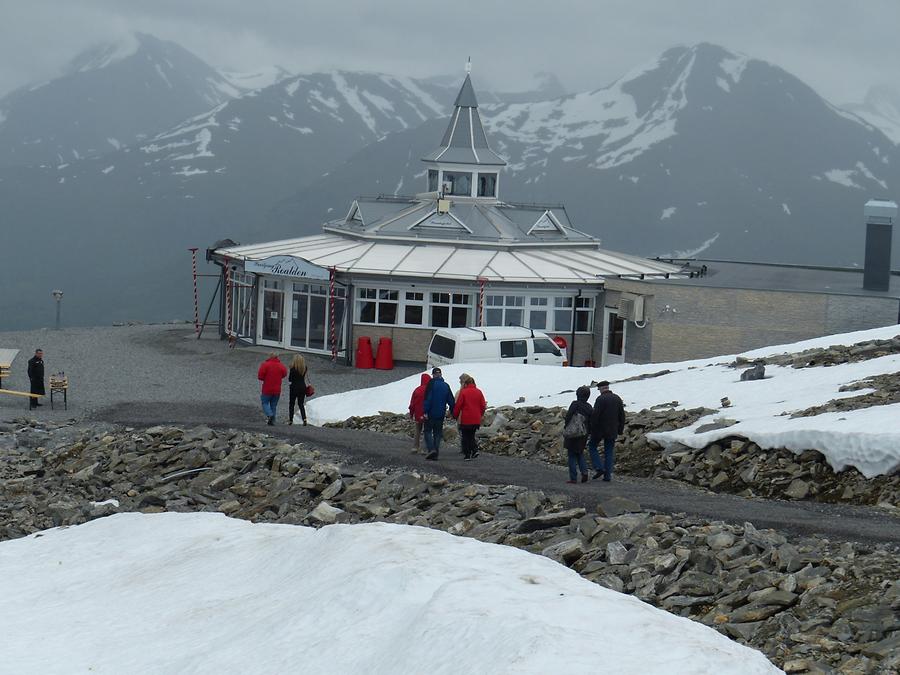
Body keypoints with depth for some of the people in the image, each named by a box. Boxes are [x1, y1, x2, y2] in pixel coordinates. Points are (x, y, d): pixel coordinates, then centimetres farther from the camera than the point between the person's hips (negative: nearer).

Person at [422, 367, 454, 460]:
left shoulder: (431, 384, -8)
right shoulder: (446, 386, 8)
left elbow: (427, 399, -14)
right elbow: (451, 401, 11)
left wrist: (425, 411, -15)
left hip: (431, 413, -4)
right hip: (441, 414, 5)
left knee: (428, 431, 4)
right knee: (438, 433, 10)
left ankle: (431, 449, -15)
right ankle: (436, 454, 7)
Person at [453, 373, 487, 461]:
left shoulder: (463, 392, -11)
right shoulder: (478, 392, 3)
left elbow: (458, 406, -8)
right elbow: (483, 405, 7)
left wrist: (455, 416, 6)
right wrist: (480, 415, 20)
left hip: (465, 420, -5)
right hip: (476, 420, 5)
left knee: (465, 437, 6)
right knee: (471, 435, 19)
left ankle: (467, 454, 3)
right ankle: (475, 449, 1)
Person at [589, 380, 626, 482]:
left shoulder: (600, 399, -13)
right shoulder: (617, 399, 7)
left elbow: (595, 415, -18)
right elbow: (622, 416, 10)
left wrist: (591, 429, -11)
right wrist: (620, 430, 16)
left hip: (600, 429, -5)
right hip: (612, 431, 5)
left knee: (593, 447, 11)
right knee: (609, 452, 9)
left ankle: (599, 468, -4)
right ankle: (607, 475, 5)